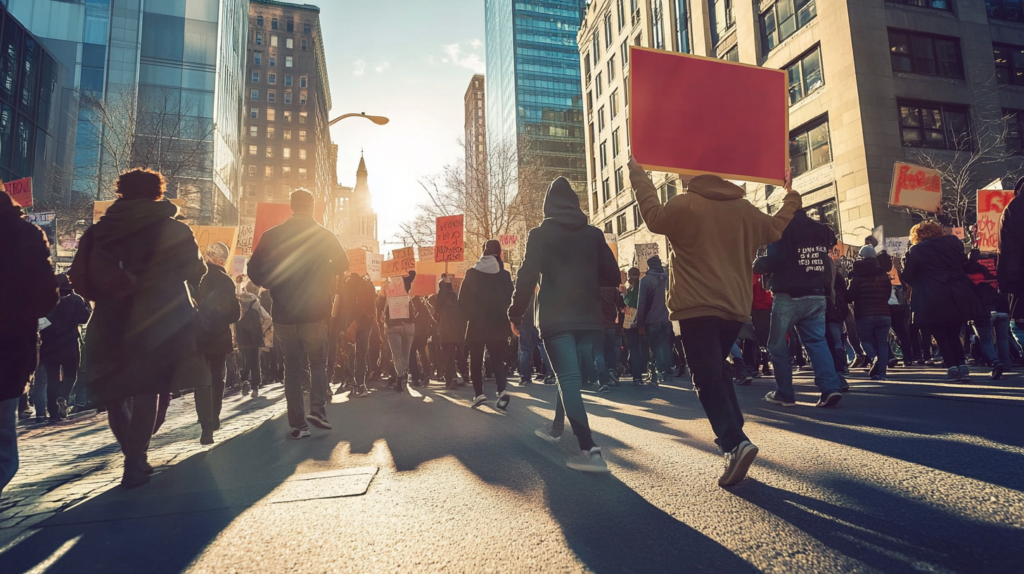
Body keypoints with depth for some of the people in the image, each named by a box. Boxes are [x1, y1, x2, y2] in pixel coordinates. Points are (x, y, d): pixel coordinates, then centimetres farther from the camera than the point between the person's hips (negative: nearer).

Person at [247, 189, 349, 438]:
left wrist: (276, 286, 13)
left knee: (292, 368, 9)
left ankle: (298, 424, 8)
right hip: (315, 312, -1)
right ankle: (317, 409, -4)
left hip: (284, 313, 1)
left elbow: (254, 271, -3)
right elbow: (342, 264, 4)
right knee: (318, 363, 14)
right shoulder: (325, 235, -3)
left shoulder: (271, 236, -1)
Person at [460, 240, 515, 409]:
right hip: (498, 325, 1)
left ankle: (479, 393, 6)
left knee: (476, 360, 13)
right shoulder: (504, 274, 0)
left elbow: (462, 300, -1)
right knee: (497, 359, 8)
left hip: (476, 324, -1)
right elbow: (510, 300, -1)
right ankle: (502, 390, -13)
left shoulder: (471, 273, -1)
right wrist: (508, 322, 8)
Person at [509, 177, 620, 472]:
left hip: (555, 319, -4)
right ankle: (557, 428, 36)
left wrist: (516, 313, 2)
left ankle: (590, 450, -14)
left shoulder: (540, 234, -3)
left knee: (568, 379, -6)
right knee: (570, 376, 19)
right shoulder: (594, 234, 7)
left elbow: (527, 277, -10)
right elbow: (613, 277, 7)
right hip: (588, 319, 5)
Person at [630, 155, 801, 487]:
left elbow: (654, 216, 5)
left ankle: (735, 444, -21)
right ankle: (734, 432, 21)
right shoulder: (744, 209, 11)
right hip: (736, 307, 6)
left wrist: (638, 176, 14)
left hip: (698, 309, -6)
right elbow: (774, 229, 26)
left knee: (707, 379, -6)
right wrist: (791, 197, 45)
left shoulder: (684, 205, -7)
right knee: (717, 368, 23)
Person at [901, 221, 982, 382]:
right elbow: (964, 264, 19)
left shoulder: (915, 251, 1)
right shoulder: (953, 241, 10)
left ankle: (952, 368, 3)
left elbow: (907, 278, 3)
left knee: (941, 336, 9)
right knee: (954, 335, 16)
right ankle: (962, 366, 5)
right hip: (959, 296, 4)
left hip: (933, 300, -4)